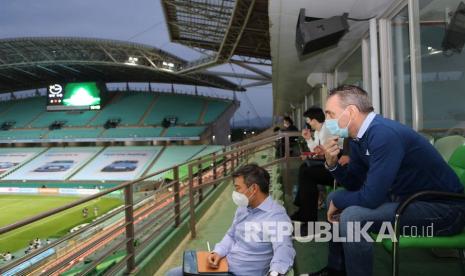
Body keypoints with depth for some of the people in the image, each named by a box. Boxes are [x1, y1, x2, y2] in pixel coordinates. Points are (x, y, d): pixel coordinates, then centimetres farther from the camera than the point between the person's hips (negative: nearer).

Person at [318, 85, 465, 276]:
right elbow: (354, 183, 8)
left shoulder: (384, 134, -28)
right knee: (335, 197, 11)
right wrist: (332, 163, -10)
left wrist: (337, 202, -13)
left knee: (352, 216, -28)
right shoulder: (359, 136, 1)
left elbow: (371, 197, -31)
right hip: (405, 196, 10)